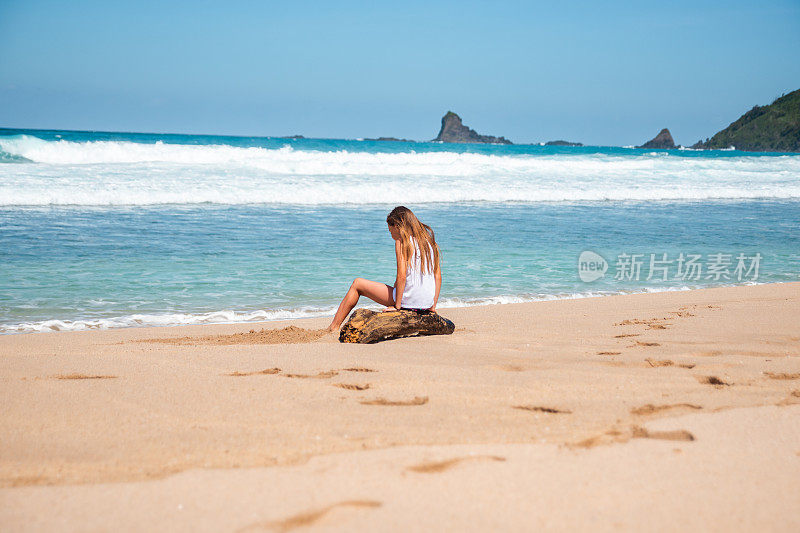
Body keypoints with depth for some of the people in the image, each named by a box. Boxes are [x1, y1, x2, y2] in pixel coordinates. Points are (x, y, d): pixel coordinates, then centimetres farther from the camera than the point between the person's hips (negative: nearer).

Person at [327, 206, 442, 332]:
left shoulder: (402, 242, -9)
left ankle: (334, 328, 15)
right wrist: (433, 306, 13)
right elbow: (438, 276, 10)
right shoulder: (428, 241, 12)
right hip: (427, 303, 7)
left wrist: (397, 306, -14)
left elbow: (401, 276, -19)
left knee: (357, 284, 11)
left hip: (409, 301, -7)